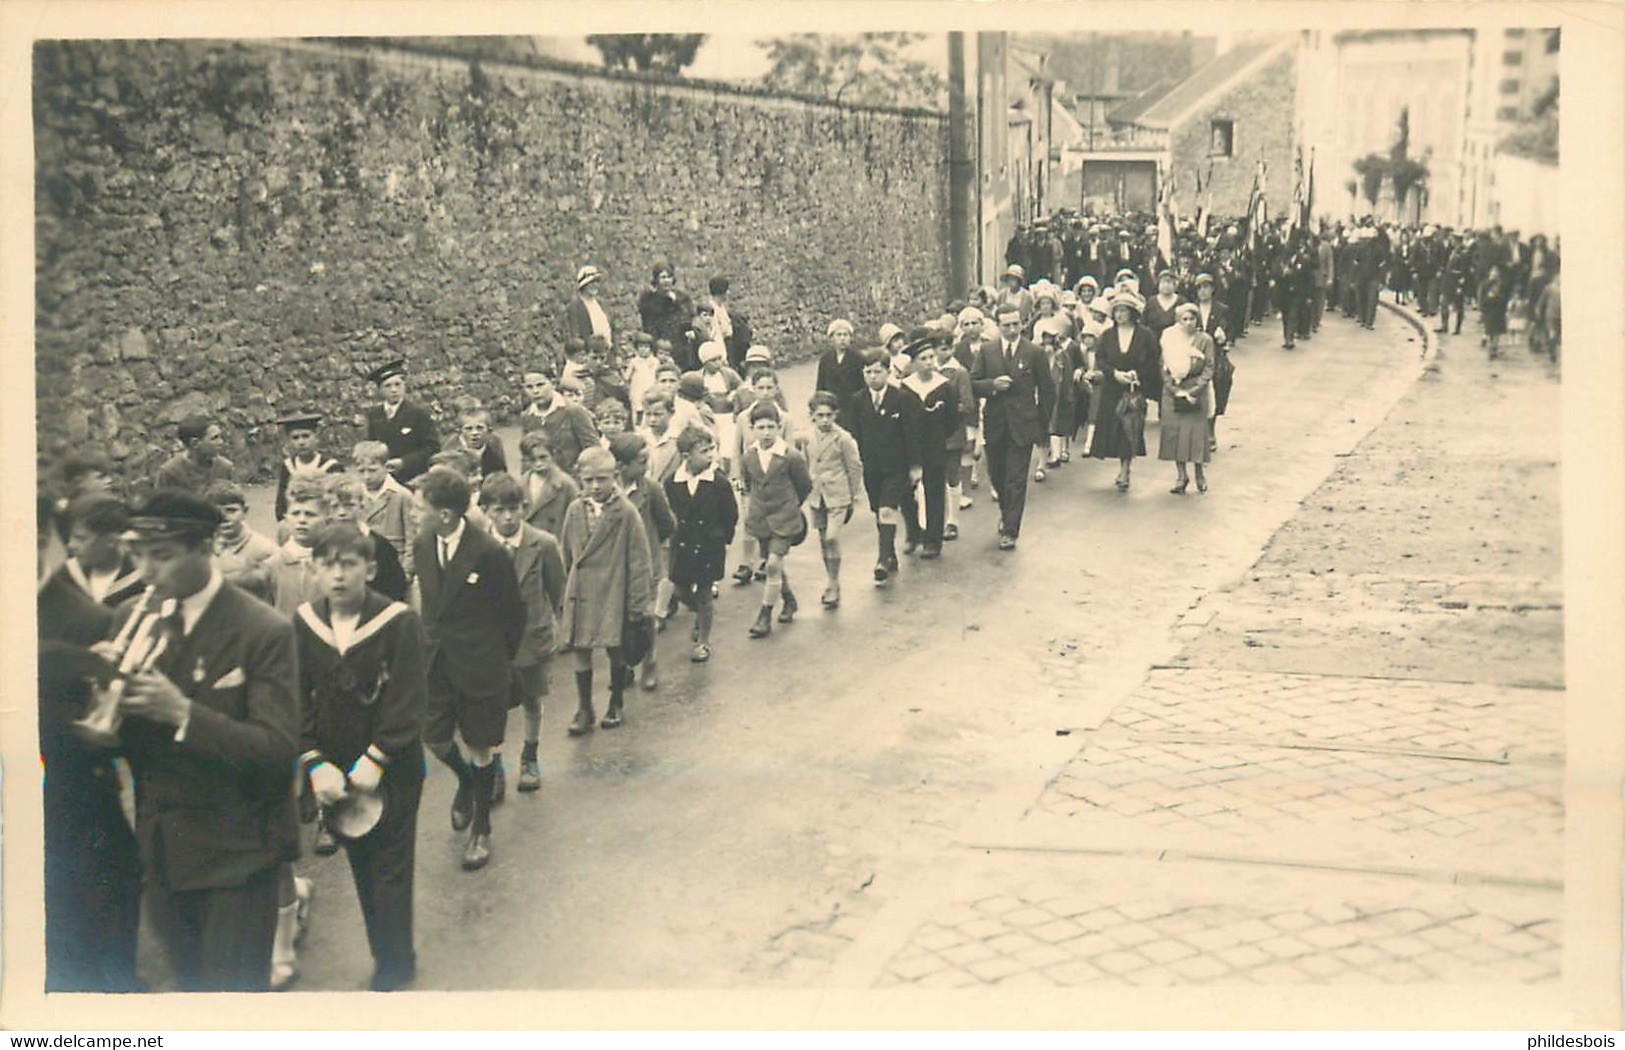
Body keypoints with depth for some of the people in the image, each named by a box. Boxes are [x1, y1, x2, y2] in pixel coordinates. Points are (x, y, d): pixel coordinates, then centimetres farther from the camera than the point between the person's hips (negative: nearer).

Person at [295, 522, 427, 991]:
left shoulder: (399, 622, -14)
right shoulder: (304, 623, -2)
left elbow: (407, 703, -14)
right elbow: (298, 702, -2)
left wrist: (375, 760, -18)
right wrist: (315, 763, -12)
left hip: (391, 770, -4)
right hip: (336, 771, 4)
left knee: (389, 868, 2)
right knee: (361, 865, 13)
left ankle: (393, 968, 13)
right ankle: (390, 957, 27)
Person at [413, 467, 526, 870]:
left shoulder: (489, 553, -20)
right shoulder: (424, 543, -2)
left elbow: (513, 610, -7)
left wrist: (502, 656, 3)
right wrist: (432, 640, 11)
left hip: (479, 664, -5)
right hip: (436, 660, 5)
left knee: (480, 750, 7)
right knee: (435, 739, 9)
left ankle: (481, 829, 25)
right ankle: (465, 781, 44)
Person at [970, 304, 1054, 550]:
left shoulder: (1035, 353, -2)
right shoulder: (986, 351, 4)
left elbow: (1046, 390, 4)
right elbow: (973, 383, 2)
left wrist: (1043, 422, 3)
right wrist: (992, 385, -17)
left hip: (1022, 425, -3)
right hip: (995, 425, 3)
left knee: (1016, 481, -3)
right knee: (996, 475, 14)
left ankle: (1010, 531, 3)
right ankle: (1006, 512, 41)